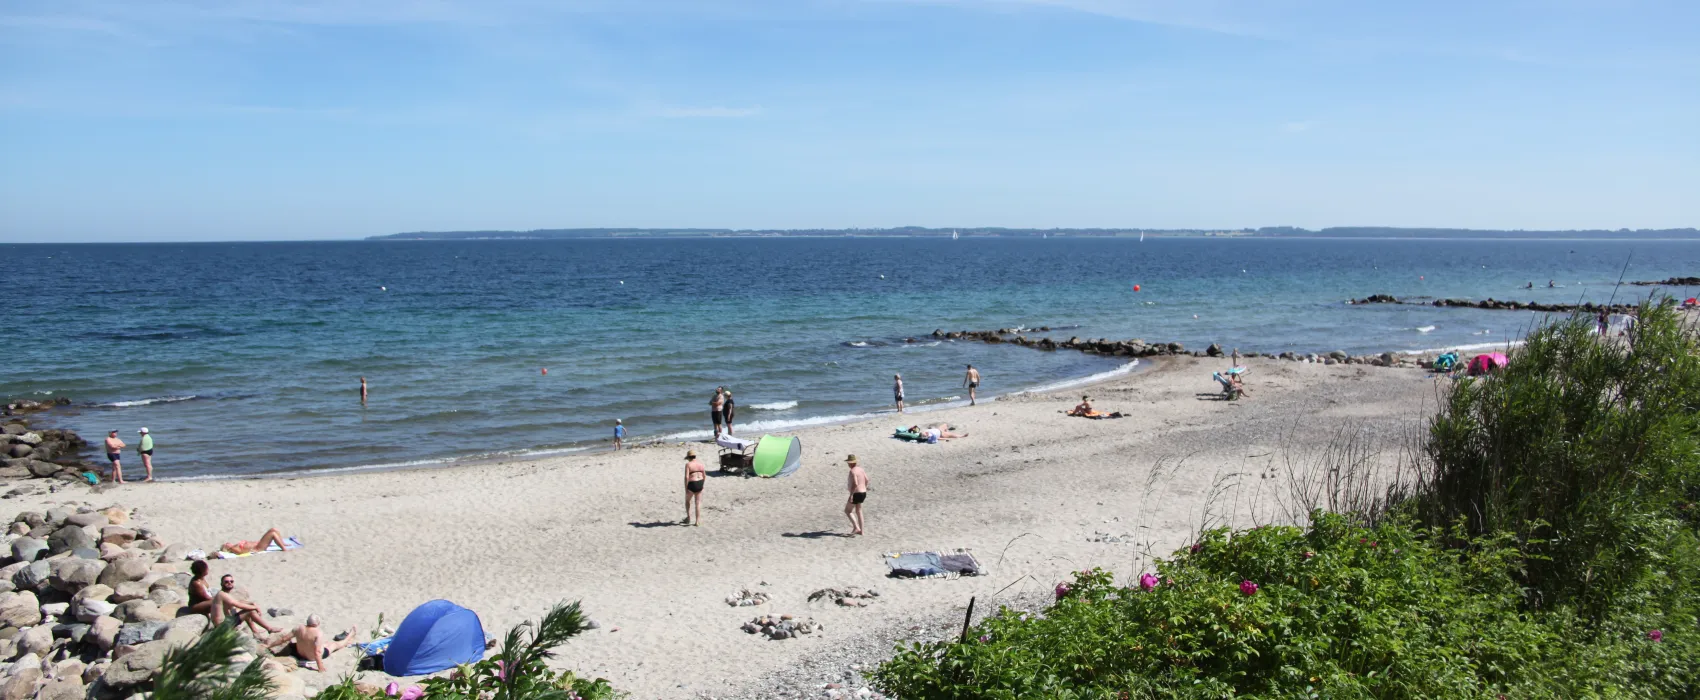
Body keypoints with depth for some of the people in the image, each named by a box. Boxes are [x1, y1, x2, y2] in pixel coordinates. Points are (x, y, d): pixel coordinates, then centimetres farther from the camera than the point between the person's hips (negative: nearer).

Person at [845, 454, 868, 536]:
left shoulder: (852, 471, -19)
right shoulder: (860, 469, 9)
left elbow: (855, 484, -28)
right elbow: (866, 480, 20)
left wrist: (851, 495, -26)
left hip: (856, 494, -9)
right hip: (863, 493, 9)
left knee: (847, 511, 4)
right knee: (858, 511, 18)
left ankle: (856, 527, -7)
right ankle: (861, 531, 20)